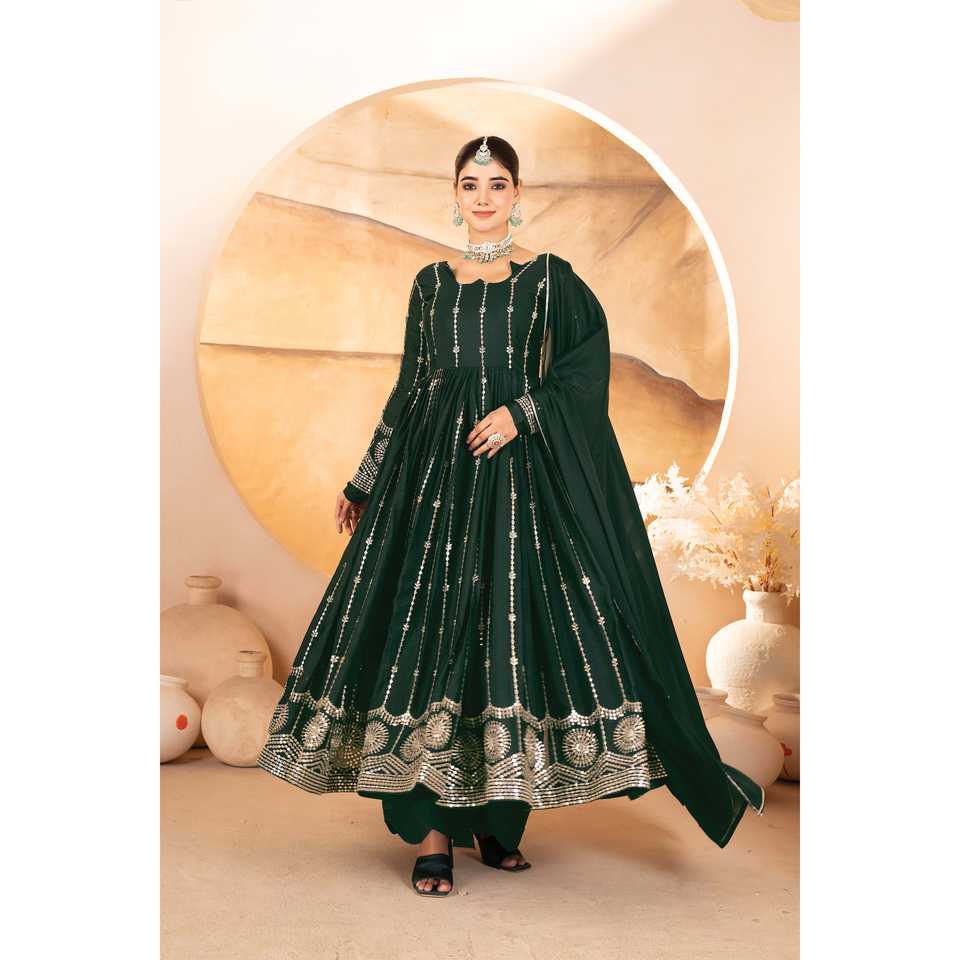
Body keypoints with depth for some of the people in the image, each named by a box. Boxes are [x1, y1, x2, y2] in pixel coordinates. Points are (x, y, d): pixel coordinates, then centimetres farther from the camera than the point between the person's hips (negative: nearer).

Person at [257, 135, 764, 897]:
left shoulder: (550, 277, 5)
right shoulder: (432, 283, 14)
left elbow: (589, 353, -9)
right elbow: (410, 386, 16)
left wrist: (522, 410, -19)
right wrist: (365, 482, 15)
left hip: (520, 468, -2)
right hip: (436, 465, 3)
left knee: (513, 621, -3)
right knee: (427, 624, -5)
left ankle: (499, 818, 12)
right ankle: (435, 832, 1)